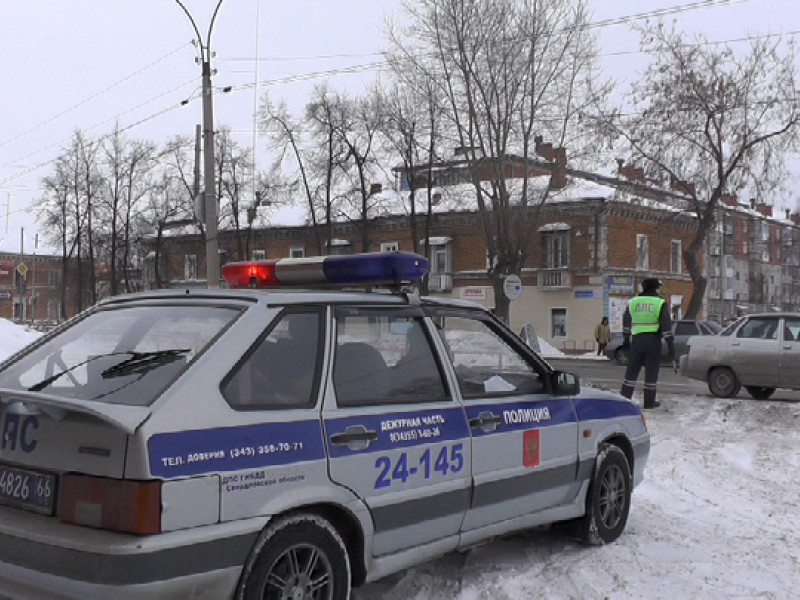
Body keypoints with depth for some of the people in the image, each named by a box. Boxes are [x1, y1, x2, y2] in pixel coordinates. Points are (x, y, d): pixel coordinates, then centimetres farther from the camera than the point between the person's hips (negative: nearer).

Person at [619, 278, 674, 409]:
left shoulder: (632, 302, 7)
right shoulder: (660, 304, -4)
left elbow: (626, 325, 15)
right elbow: (666, 327, -7)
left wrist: (626, 340, 26)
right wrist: (671, 347, -4)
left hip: (636, 340, 3)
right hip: (653, 340, -3)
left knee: (632, 370, 9)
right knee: (651, 371, 4)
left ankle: (624, 397, 8)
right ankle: (649, 402, 8)